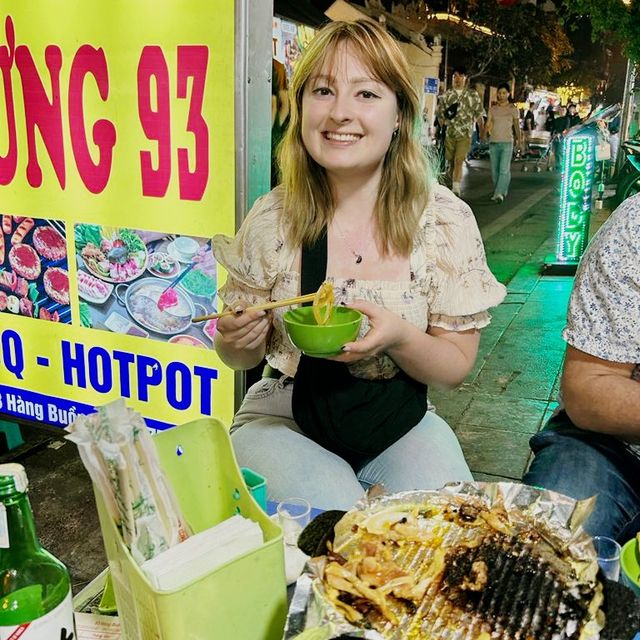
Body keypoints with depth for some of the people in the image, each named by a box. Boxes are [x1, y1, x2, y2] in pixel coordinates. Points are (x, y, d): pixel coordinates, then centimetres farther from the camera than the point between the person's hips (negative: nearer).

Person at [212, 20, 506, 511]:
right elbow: (242, 356, 4)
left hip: (398, 428, 1)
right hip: (284, 423, 0)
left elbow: (457, 368, -5)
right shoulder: (271, 221, -8)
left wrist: (399, 338, -26)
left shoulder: (446, 221, -9)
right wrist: (237, 341, -20)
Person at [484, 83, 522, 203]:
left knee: (504, 170, -14)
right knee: (495, 170, 7)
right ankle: (502, 191, 20)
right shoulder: (492, 109, 9)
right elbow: (488, 124, 3)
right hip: (493, 142, 3)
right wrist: (484, 133, -17)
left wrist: (519, 141, 16)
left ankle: (499, 193, -18)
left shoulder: (513, 109, 4)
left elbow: (517, 126, 11)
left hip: (507, 142, -3)